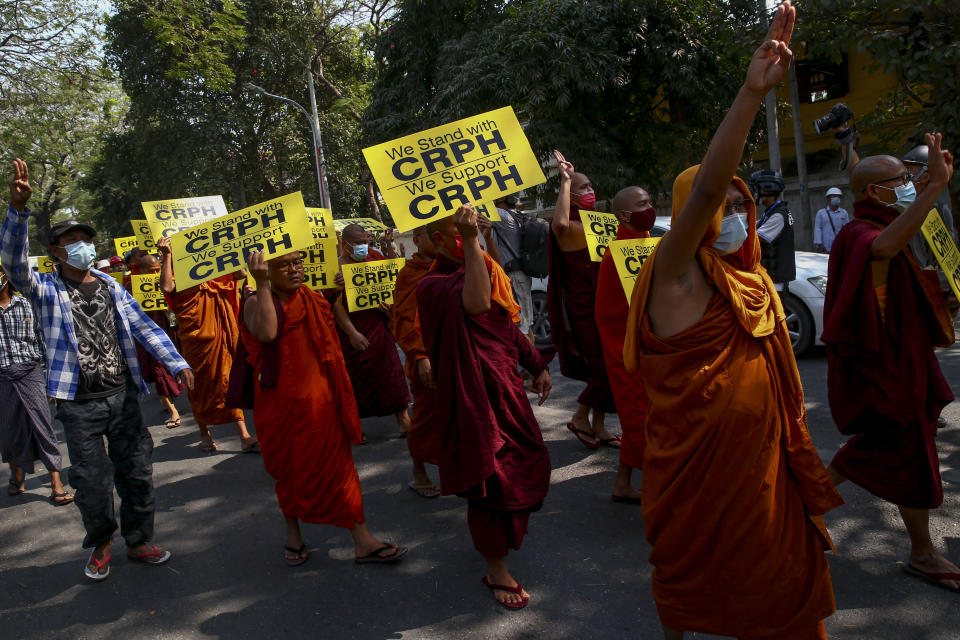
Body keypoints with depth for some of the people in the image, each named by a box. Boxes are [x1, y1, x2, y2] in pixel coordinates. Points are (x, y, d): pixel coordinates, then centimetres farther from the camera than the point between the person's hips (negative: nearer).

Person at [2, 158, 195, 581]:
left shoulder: (112, 288, 10)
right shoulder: (46, 290, 0)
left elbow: (144, 328, 7)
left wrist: (176, 364, -4)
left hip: (122, 396, 3)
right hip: (79, 404, -3)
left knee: (137, 473, 9)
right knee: (93, 483, 3)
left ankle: (138, 541, 27)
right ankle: (99, 545, 28)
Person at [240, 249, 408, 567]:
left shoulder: (313, 300, 7)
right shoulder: (257, 302, -6)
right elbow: (267, 332, -26)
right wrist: (262, 285, -24)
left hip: (318, 400, 2)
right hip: (280, 400, -2)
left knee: (337, 465, 3)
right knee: (289, 469, 12)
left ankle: (362, 540, 8)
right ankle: (293, 534, 33)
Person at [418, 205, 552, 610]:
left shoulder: (489, 270, 9)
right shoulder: (434, 284, -17)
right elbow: (475, 304, -40)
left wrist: (536, 365, 20)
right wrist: (471, 242, -40)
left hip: (507, 385, 9)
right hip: (474, 392, -8)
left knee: (528, 463, 20)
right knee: (490, 476, 0)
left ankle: (500, 531, 48)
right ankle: (496, 571, 19)